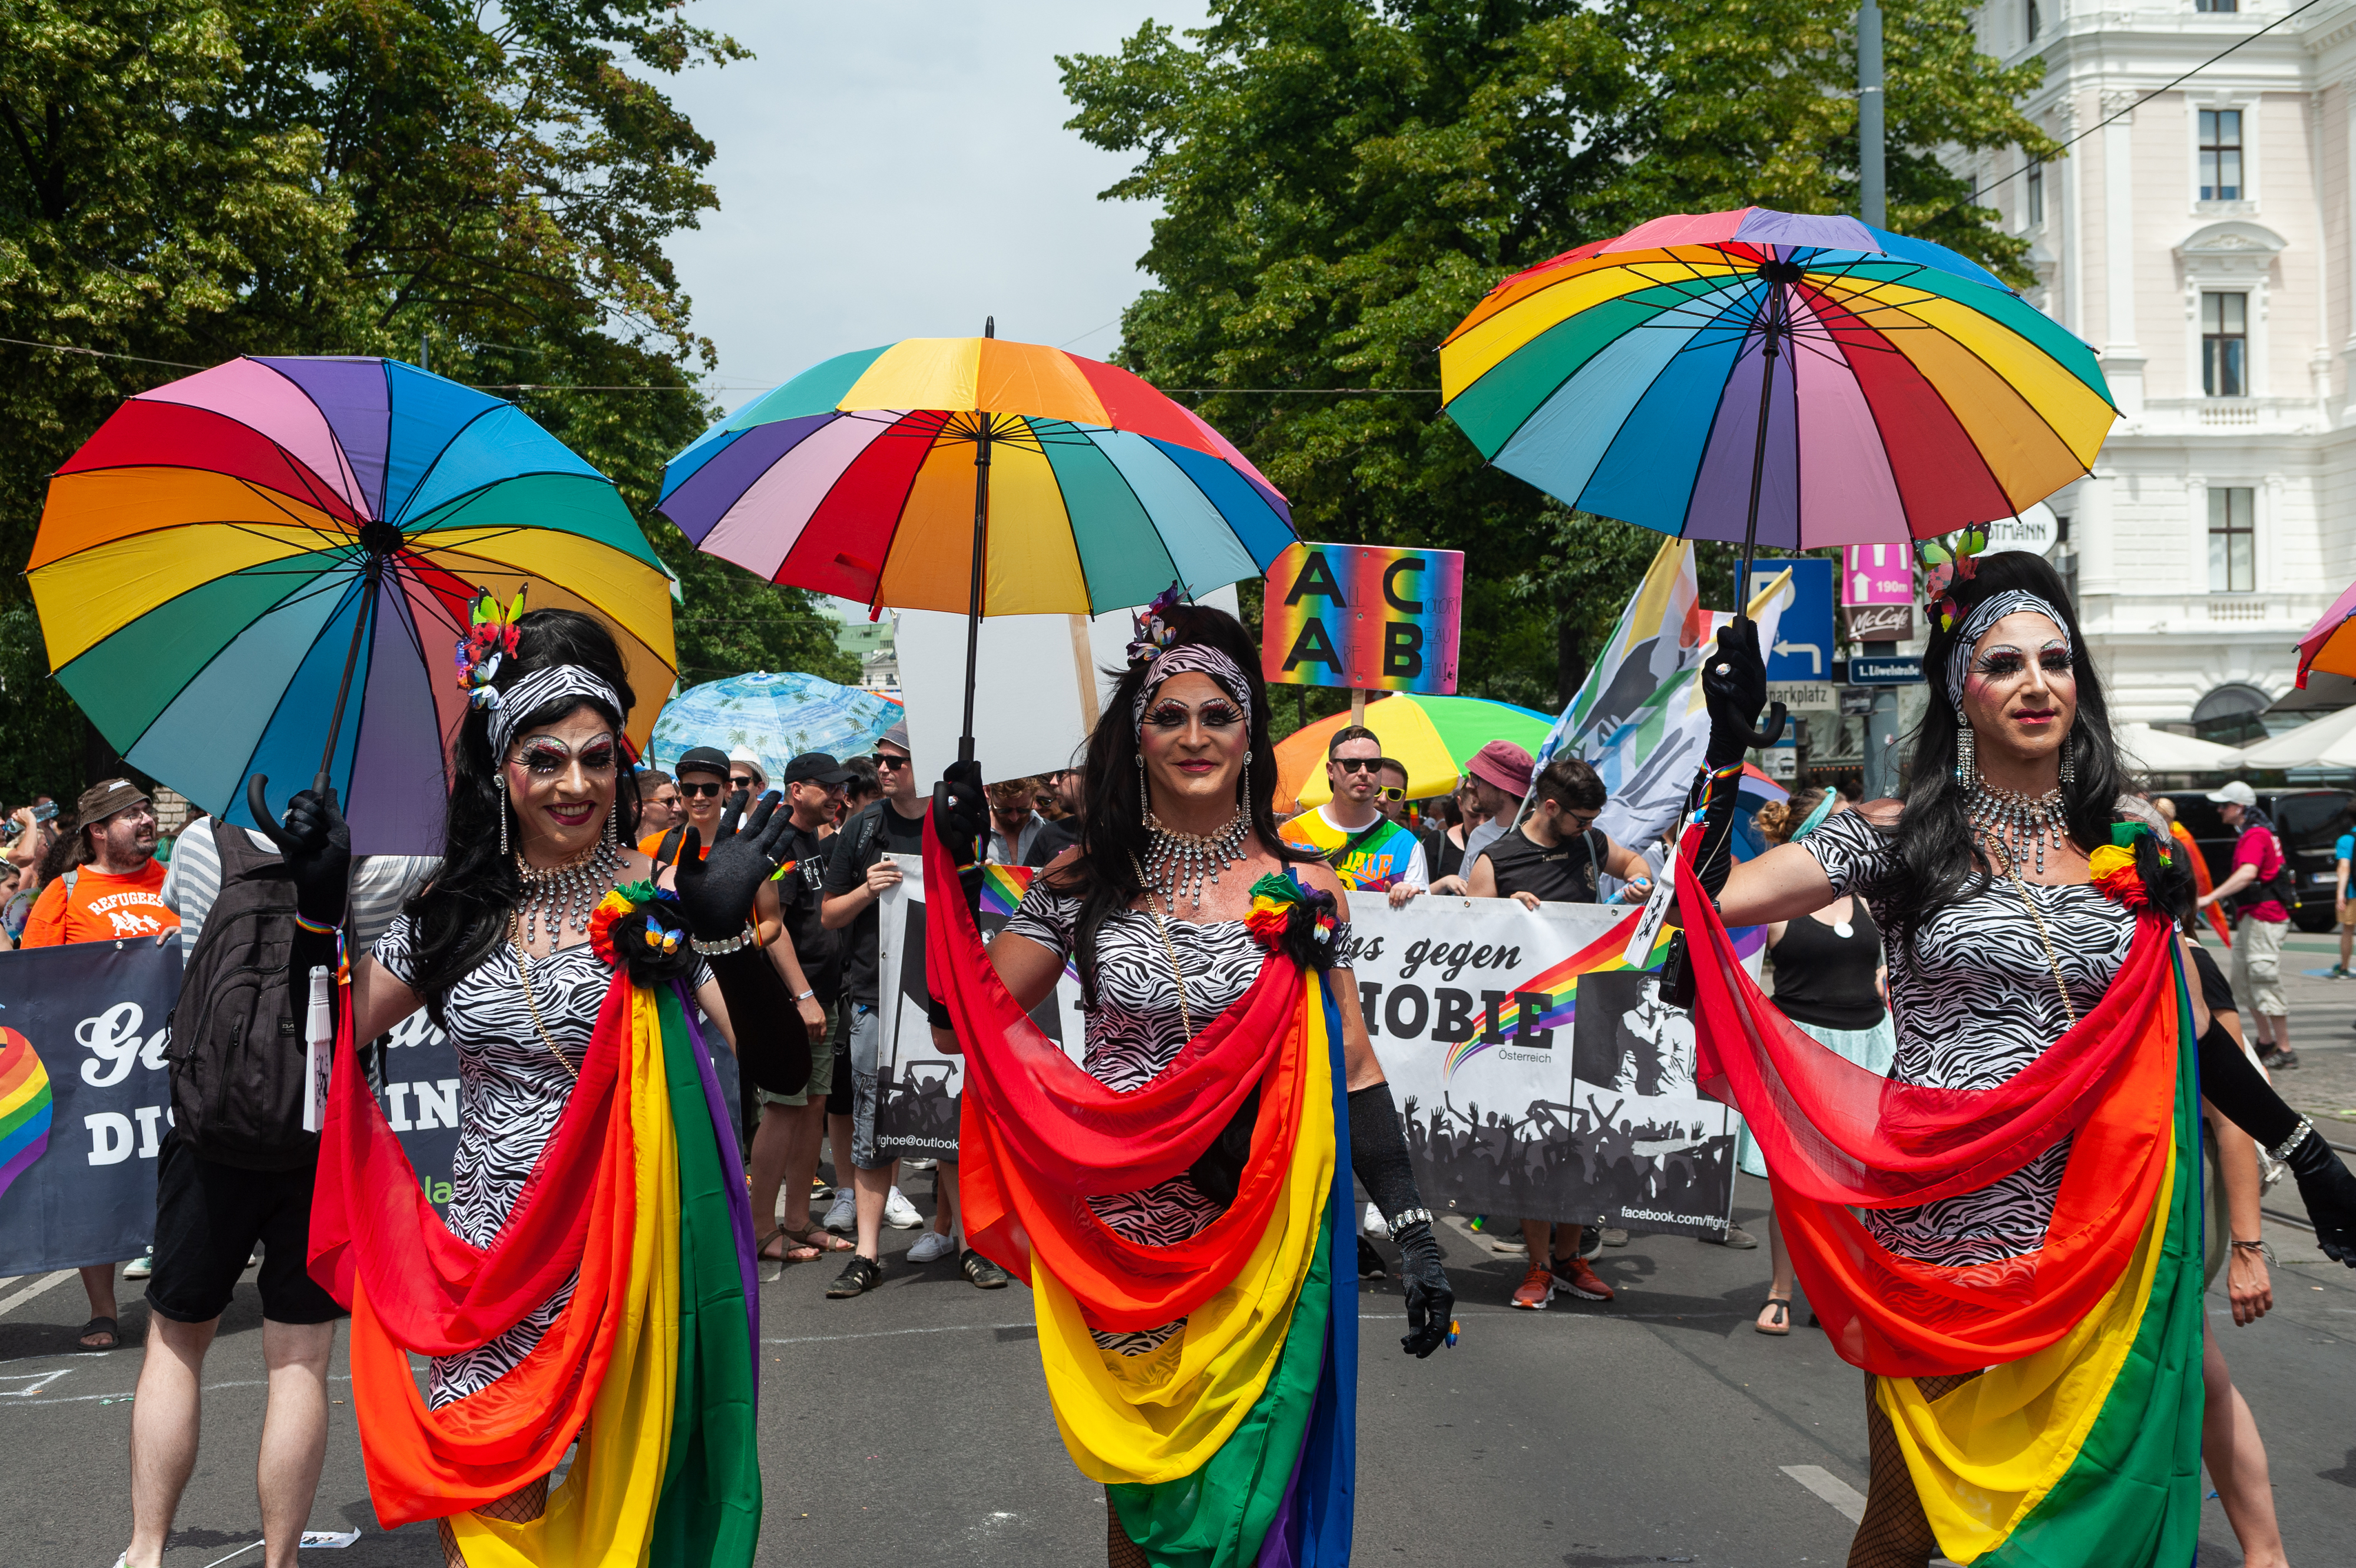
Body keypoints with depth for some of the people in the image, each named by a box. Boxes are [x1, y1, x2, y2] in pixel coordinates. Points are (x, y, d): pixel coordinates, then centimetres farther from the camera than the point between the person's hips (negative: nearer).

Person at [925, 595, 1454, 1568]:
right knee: (1135, 1483, 13)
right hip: (1118, 1236, 1)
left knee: (1244, 1486, 5)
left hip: (1258, 1235, -1)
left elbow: (1351, 1066, 1)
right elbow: (965, 1026, 0)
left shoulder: (1302, 890, -1)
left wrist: (1414, 1230, -3)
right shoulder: (1085, 884, 0)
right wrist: (951, 869, -7)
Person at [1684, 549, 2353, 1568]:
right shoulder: (1899, 836, -1)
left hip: (2096, 1236, 3)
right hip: (1942, 1224, -3)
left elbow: (2183, 1030, 16)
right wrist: (1728, 750, -14)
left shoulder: (2134, 845, 8)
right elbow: (1710, 903, -10)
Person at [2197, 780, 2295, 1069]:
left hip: (2263, 918, -11)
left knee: (2266, 983, -7)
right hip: (2250, 917, 11)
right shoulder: (2259, 833, 17)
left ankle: (2285, 1051, -1)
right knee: (2244, 983, 15)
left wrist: (2210, 898, -38)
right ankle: (2266, 1042, 22)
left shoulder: (2255, 836, -17)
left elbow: (2247, 874, -33)